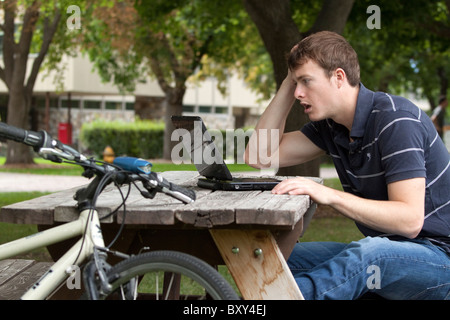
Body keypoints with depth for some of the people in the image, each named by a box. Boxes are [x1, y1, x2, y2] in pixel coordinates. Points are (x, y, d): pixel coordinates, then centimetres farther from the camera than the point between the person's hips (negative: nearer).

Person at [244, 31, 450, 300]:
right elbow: (260, 156, 7)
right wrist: (288, 84, 1)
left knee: (369, 254, -39)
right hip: (378, 251, 8)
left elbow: (409, 220, -25)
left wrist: (330, 195, -31)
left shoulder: (396, 120, -19)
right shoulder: (330, 126, 6)